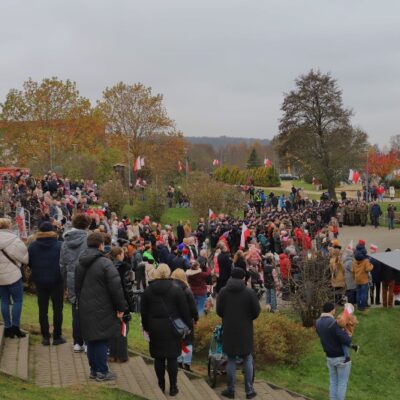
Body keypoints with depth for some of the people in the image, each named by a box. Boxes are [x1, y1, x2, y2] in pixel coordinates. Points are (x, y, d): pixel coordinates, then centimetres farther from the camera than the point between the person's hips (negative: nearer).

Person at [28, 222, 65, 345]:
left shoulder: (33, 246, -3)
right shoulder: (59, 246, -12)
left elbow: (29, 263, 3)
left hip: (40, 281, 2)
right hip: (56, 281, -2)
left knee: (43, 309, 10)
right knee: (57, 309, 7)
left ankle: (45, 337, 10)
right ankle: (57, 337, 9)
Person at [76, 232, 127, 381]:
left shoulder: (81, 263, 9)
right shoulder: (105, 263, -17)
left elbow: (77, 286, 19)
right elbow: (116, 287, -19)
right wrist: (121, 307, -11)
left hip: (85, 309, 7)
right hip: (102, 309, -7)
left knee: (91, 339, 15)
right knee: (102, 340, 1)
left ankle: (94, 370, 23)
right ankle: (102, 372, 8)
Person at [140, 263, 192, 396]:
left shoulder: (148, 290, 1)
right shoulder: (176, 290, -6)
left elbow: (144, 311, 6)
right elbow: (184, 310, -5)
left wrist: (146, 327, 15)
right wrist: (188, 326, 3)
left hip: (155, 327, 2)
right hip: (171, 328, -2)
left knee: (158, 358, 9)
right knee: (172, 357, 3)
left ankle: (161, 385, 15)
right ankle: (173, 387, 6)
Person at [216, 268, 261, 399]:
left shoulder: (223, 292, -4)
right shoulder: (250, 292, -9)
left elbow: (219, 311, -2)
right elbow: (256, 311, -7)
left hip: (229, 330, 1)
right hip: (245, 330, -1)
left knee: (231, 360, 8)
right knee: (247, 360, 10)